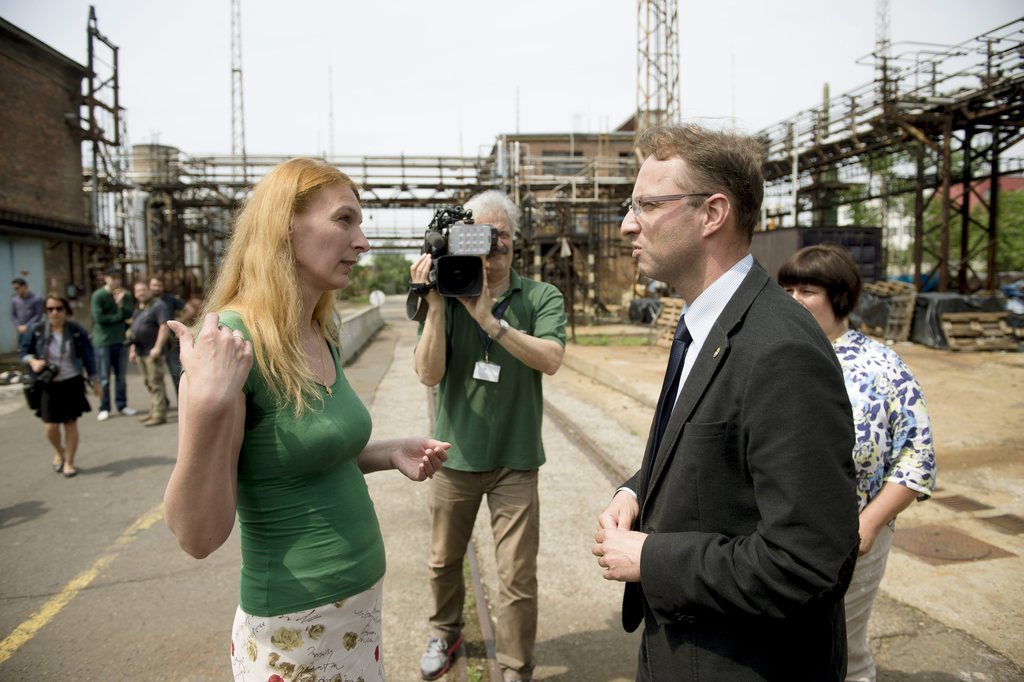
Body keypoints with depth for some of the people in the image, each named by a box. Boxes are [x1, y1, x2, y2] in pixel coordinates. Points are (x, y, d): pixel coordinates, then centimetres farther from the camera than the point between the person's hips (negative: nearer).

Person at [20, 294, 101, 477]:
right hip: (47, 385, 1)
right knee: (50, 427, 0)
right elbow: (24, 351, 8)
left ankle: (69, 462, 22)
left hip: (72, 383, 0)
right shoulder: (36, 330, -5)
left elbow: (87, 355, 3)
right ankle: (59, 452, 33)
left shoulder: (76, 330, -5)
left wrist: (94, 380, 5)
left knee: (71, 424, 5)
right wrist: (32, 361, -15)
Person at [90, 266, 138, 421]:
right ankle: (104, 408, 9)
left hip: (120, 340, 4)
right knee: (104, 378, 2)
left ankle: (122, 405, 19)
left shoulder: (125, 295, 4)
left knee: (121, 376, 11)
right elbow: (99, 318, -16)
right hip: (103, 341, -4)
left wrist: (121, 303, -22)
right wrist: (119, 316, -7)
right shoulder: (98, 295, -9)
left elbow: (129, 314, -6)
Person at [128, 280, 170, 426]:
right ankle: (153, 411, 21)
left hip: (152, 351, -9)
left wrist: (157, 347, -23)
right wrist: (132, 349, 20)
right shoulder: (138, 309, 18)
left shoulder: (158, 305, -10)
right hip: (140, 352, 9)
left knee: (156, 383, -8)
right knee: (149, 383, 13)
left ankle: (159, 415, -5)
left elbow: (165, 327, -18)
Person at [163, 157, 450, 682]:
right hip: (294, 630, -7)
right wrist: (204, 410, -34)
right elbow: (198, 536, -20)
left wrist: (388, 453, 1)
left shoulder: (321, 338, 2)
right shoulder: (229, 340, -20)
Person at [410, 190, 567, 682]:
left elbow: (550, 359, -22)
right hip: (455, 454, 2)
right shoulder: (447, 296, -3)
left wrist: (489, 319, -31)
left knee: (519, 579, 4)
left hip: (514, 460, -2)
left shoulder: (541, 298, -5)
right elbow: (428, 374, -12)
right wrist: (436, 304, -23)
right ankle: (445, 633, 47)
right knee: (444, 561, 21)